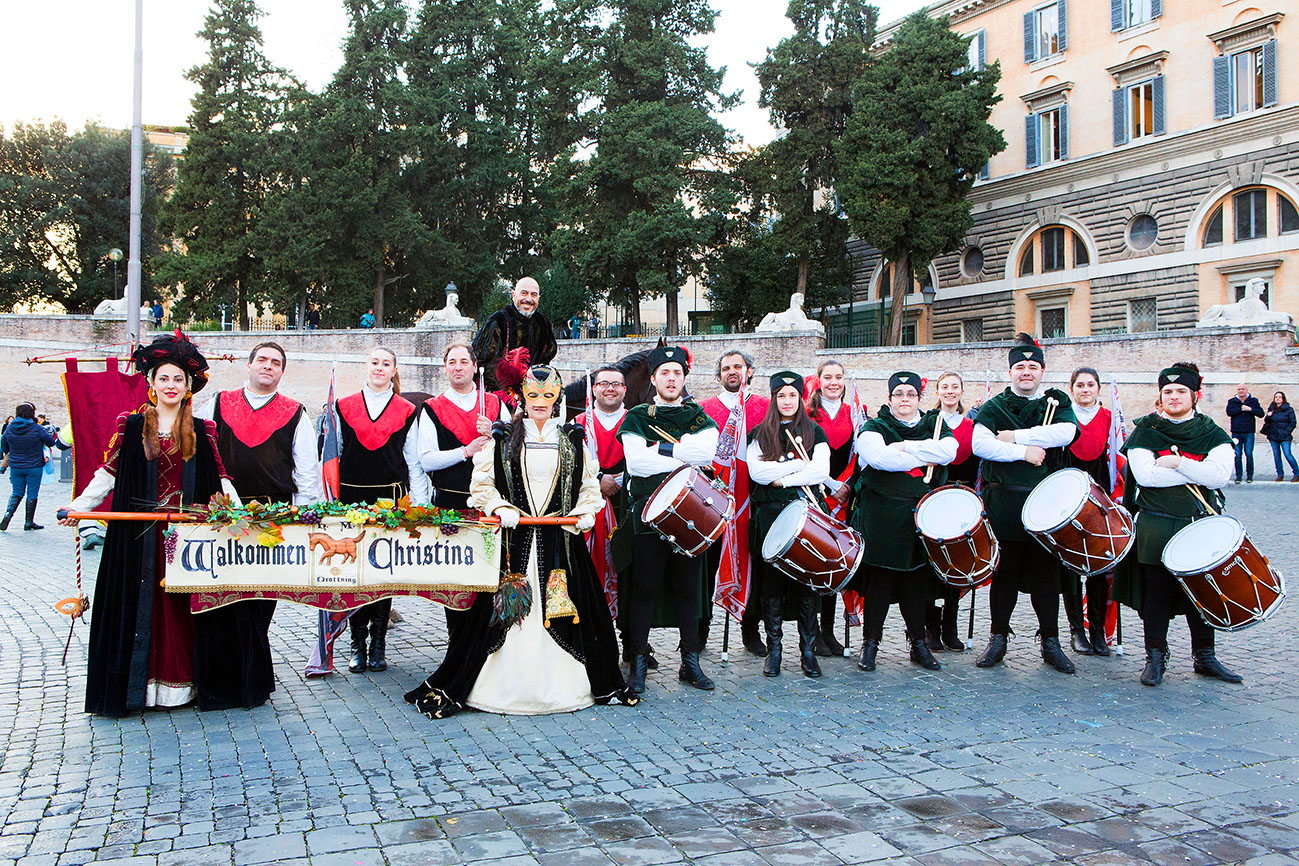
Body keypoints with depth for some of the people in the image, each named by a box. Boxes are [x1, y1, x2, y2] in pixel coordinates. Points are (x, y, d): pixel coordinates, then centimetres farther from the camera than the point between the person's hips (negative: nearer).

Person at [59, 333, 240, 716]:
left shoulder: (202, 430, 7)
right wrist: (77, 507, 1)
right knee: (140, 601, 2)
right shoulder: (130, 425, 6)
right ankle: (141, 683, 8)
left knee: (181, 602, 2)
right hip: (140, 532, 0)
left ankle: (178, 681, 9)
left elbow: (219, 477, 6)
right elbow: (109, 473, 8)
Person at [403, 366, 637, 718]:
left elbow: (589, 485, 15)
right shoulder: (503, 438, 5)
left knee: (563, 608, 4)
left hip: (561, 539, 1)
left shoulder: (573, 438, 10)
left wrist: (585, 512, -2)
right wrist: (500, 509, -11)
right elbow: (482, 483, 4)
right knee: (508, 609, -3)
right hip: (515, 537, -1)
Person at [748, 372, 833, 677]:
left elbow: (822, 471, -3)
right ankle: (773, 649, 8)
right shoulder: (760, 434, 9)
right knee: (772, 581, -1)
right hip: (771, 514, 0)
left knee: (808, 579, -1)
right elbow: (757, 472, -7)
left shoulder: (814, 433, 10)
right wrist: (799, 463, -8)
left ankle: (808, 649, 7)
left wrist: (781, 478, -9)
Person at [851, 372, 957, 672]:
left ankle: (918, 642, 18)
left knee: (917, 578, 7)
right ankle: (871, 642, 10)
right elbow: (879, 457, -18)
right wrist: (924, 458, -11)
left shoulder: (934, 424, 12)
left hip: (921, 513, 3)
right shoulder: (874, 427, 3)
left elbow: (949, 450, -9)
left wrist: (905, 447, -12)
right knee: (880, 578, -2)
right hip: (882, 514, -3)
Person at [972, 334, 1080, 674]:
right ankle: (998, 638, 14)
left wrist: (1016, 436, -12)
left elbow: (1066, 432, -11)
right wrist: (1024, 451, -16)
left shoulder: (1057, 403, 10)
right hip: (1005, 501, -1)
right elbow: (979, 444, -9)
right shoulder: (994, 407, 6)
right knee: (1004, 571, 4)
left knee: (1046, 571, 5)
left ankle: (1050, 641, 15)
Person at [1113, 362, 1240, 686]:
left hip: (1199, 526, 2)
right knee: (1156, 592, 2)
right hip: (1156, 528, -2)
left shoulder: (1213, 435, 6)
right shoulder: (1144, 431, 1)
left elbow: (1220, 476, -10)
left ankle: (1205, 656, 24)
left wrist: (1178, 463, -15)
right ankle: (1156, 657, 14)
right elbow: (1144, 475, -14)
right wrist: (1197, 473, -12)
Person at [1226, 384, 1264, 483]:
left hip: (1249, 432, 0)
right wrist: (1241, 409, -15)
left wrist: (1250, 409, -14)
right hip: (1236, 433, 0)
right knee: (1237, 455, 0)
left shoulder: (1253, 401, 8)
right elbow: (1229, 412, -10)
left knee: (1249, 454, -3)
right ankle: (1238, 476, 7)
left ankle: (1249, 475, 7)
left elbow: (1261, 413, -1)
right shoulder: (1232, 401, 8)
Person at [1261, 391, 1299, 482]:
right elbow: (1266, 422, 14)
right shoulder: (1271, 409, 10)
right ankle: (1280, 474, 13)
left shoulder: (1289, 409, -1)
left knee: (1288, 454, -11)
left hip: (1284, 437, -4)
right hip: (1273, 437, 4)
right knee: (1276, 455, 5)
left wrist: (1286, 433, -11)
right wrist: (1268, 416, -8)